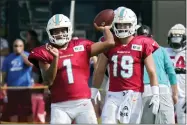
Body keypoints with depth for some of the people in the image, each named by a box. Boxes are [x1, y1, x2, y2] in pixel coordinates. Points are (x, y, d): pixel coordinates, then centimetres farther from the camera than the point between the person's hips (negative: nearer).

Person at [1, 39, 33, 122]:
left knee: (28, 109, 1)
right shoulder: (8, 58, 8)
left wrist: (21, 53, -22)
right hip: (12, 88, 3)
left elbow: (30, 63, -23)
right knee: (12, 110, 6)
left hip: (25, 87, -3)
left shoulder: (27, 56, 0)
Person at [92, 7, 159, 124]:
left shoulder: (142, 45, -1)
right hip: (113, 94, 3)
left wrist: (156, 95, -6)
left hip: (133, 93, -3)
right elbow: (100, 71, 16)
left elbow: (151, 72, 0)